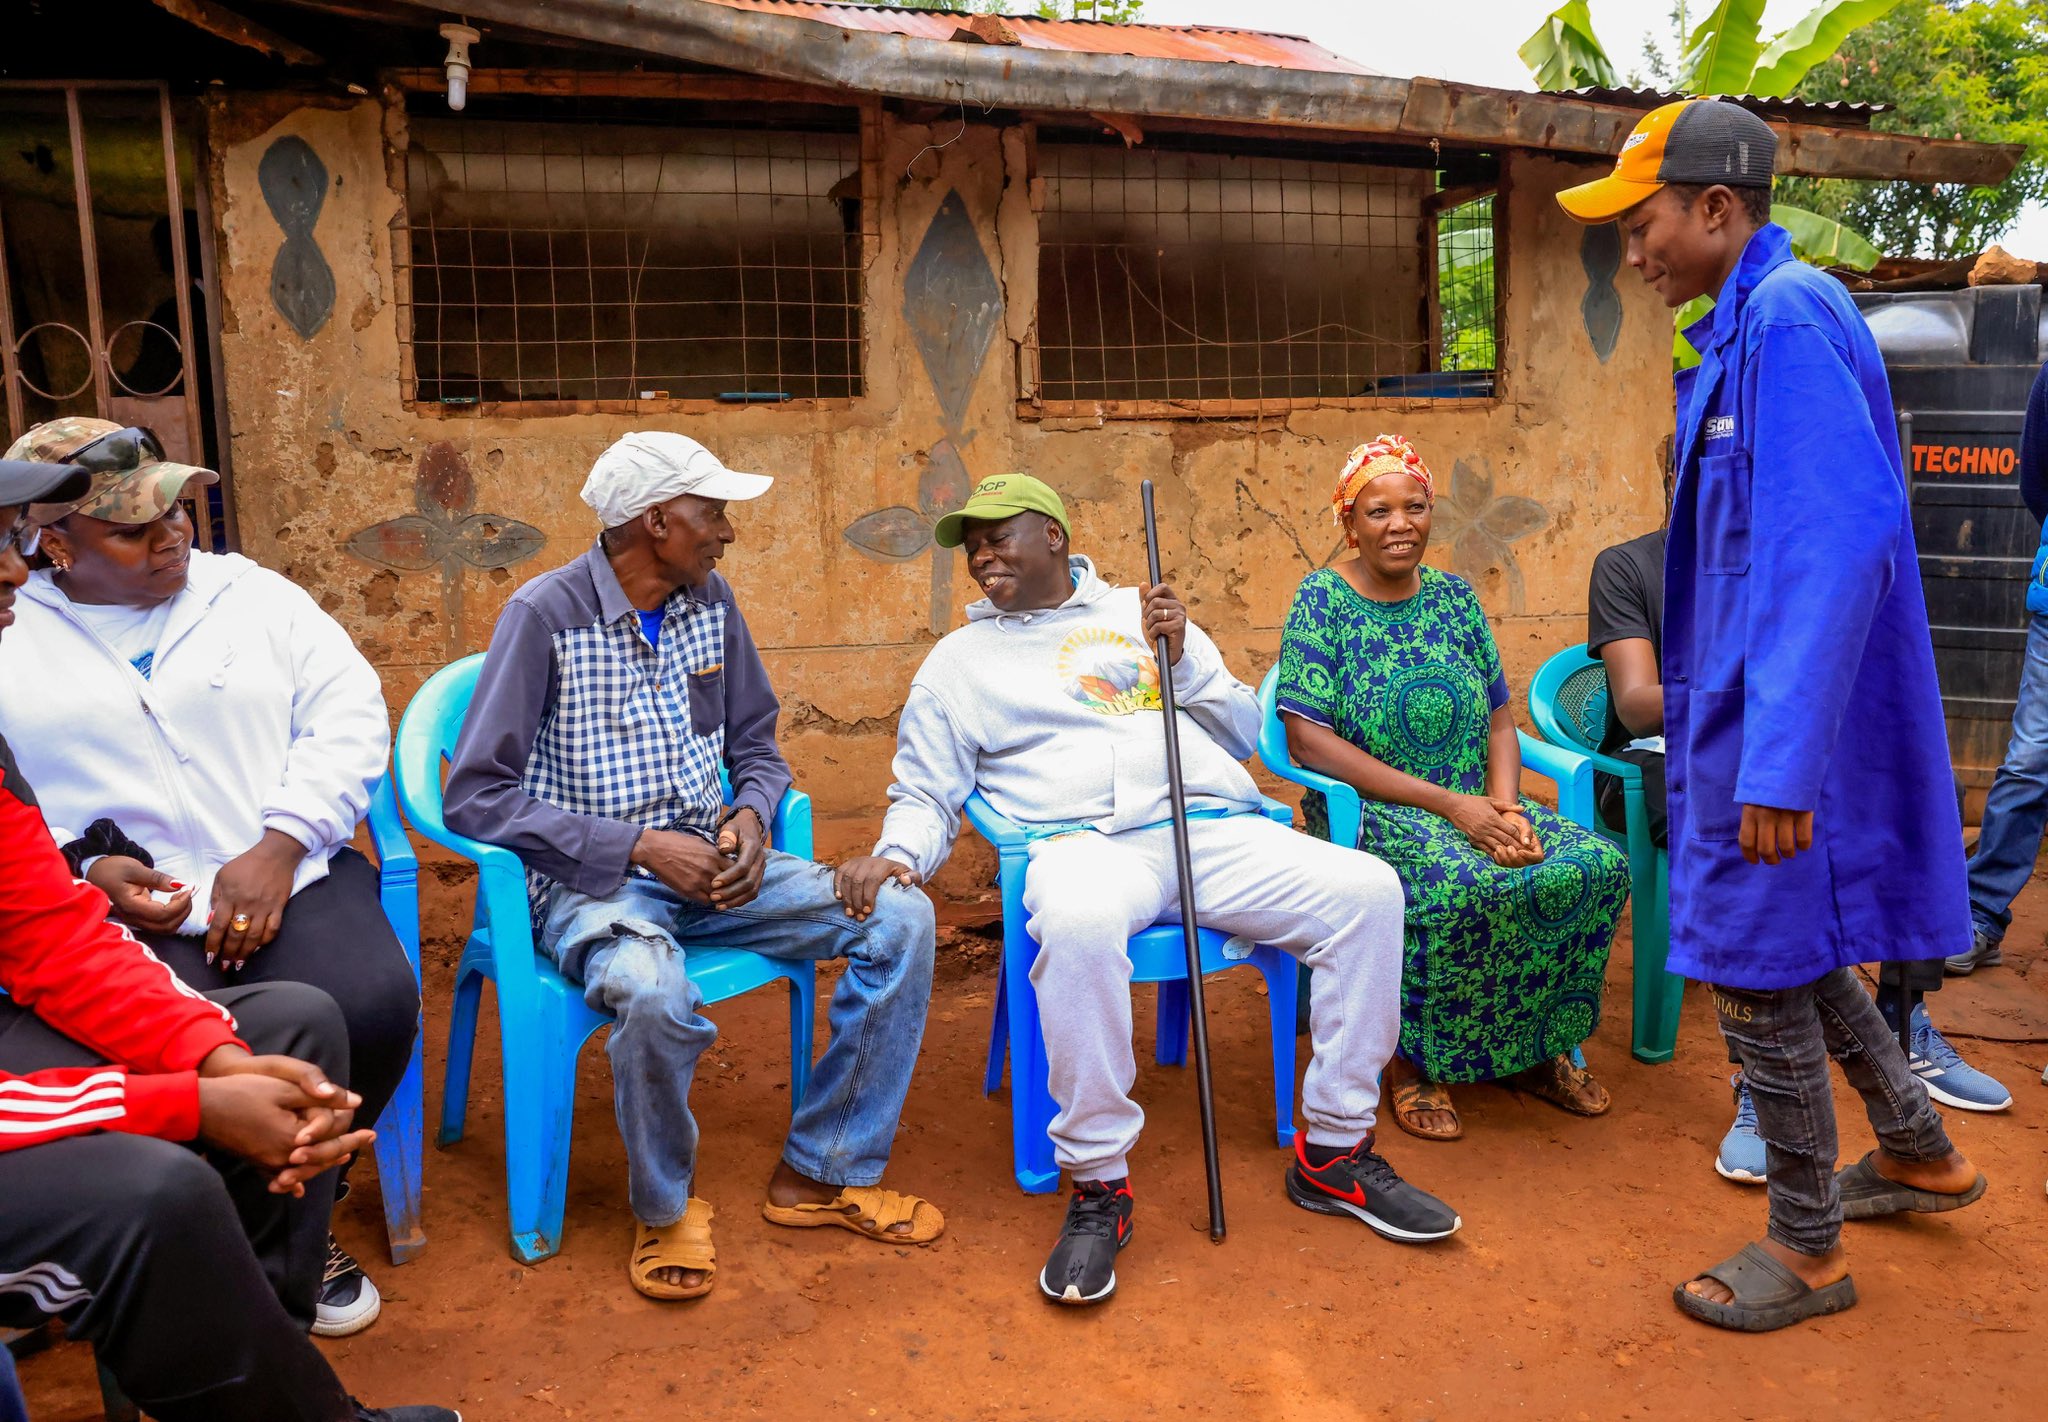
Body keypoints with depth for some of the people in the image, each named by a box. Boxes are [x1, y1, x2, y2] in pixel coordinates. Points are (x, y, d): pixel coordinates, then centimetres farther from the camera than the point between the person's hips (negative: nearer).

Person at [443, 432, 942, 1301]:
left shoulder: (711, 600, 7)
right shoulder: (547, 613, -11)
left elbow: (756, 745, 16)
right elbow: (476, 796, -13)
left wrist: (752, 815, -8)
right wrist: (640, 846, -20)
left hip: (706, 861, 6)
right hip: (592, 879, -6)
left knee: (901, 918, -12)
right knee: (657, 994, -39)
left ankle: (820, 1173, 1)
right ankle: (665, 1210, -7)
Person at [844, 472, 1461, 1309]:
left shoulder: (1140, 613, 24)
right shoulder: (960, 659, 20)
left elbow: (1244, 734, 21)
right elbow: (925, 795, 16)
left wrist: (1182, 660, 4)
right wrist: (896, 856, -6)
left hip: (1214, 831, 3)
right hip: (1084, 841, -3)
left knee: (1367, 891, -21)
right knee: (1080, 926, -40)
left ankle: (1334, 1152, -6)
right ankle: (1098, 1184, -22)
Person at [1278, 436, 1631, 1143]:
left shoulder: (1454, 596, 12)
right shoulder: (1322, 600, -5)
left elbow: (1499, 719, 12)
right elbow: (1308, 742, -14)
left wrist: (1504, 806, -11)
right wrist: (1447, 802, -17)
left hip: (1474, 802, 5)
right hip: (1371, 812, -5)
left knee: (1597, 865, -18)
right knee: (1461, 886, -35)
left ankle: (1535, 1048, 2)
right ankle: (1411, 1059, -10)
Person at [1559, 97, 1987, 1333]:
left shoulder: (1790, 317, -18)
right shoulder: (1749, 324, 12)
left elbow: (1838, 545, -27)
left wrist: (1780, 762, -29)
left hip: (1789, 720, -10)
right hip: (1750, 712, 10)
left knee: (1761, 972, 3)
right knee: (1791, 948, 22)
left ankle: (1809, 1251, 21)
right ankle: (1919, 1153, 41)